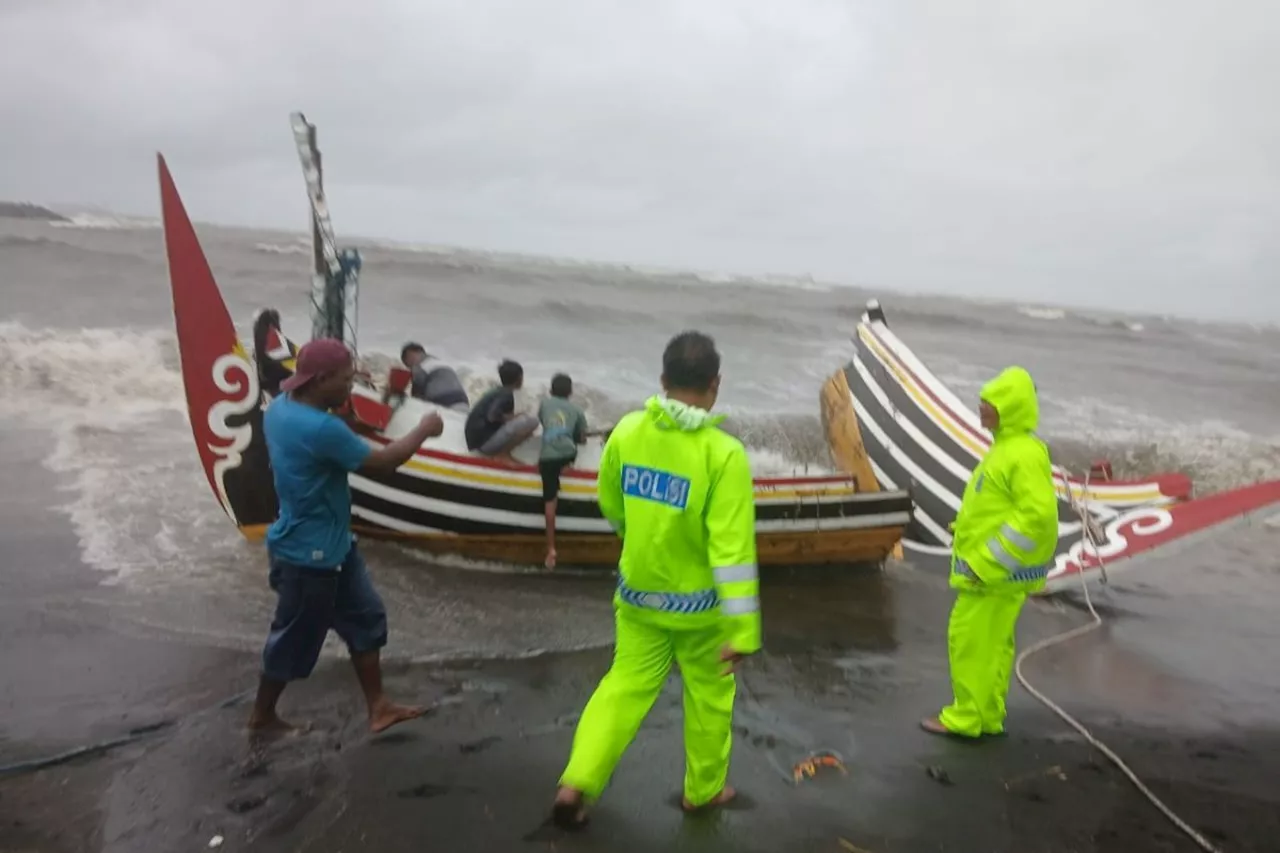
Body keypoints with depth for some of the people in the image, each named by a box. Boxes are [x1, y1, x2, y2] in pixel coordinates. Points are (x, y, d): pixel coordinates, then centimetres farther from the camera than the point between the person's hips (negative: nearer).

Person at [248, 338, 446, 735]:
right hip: (310, 554, -10)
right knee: (295, 639, 12)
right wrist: (424, 429, -8)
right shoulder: (321, 429, -31)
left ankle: (378, 706, 26)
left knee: (365, 619, 16)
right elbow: (383, 461, -22)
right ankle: (262, 716, 34)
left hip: (333, 545, 10)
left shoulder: (282, 407, -1)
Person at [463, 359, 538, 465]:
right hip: (484, 441, -9)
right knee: (531, 421, -20)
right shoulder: (506, 395, -12)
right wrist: (515, 418, -8)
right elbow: (492, 416, -24)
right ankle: (503, 454, -9)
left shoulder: (498, 392, 16)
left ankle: (501, 452, 5)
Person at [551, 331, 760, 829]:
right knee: (709, 694, 18)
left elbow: (611, 506, 7)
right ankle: (703, 790, 35)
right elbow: (732, 548, -24)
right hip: (698, 603, -3)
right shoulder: (723, 453, -23)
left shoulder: (627, 432, -8)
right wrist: (742, 630, -19)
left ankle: (576, 784, 9)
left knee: (625, 686, 17)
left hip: (637, 592, 4)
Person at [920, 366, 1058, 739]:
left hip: (998, 571, -10)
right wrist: (973, 547, 17)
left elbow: (1037, 514, -26)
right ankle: (986, 715, 25)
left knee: (971, 639, -2)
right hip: (988, 566, 10)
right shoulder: (1006, 446, 12)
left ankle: (966, 718, 9)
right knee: (991, 642, 15)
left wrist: (986, 562, -24)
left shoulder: (1025, 453, -20)